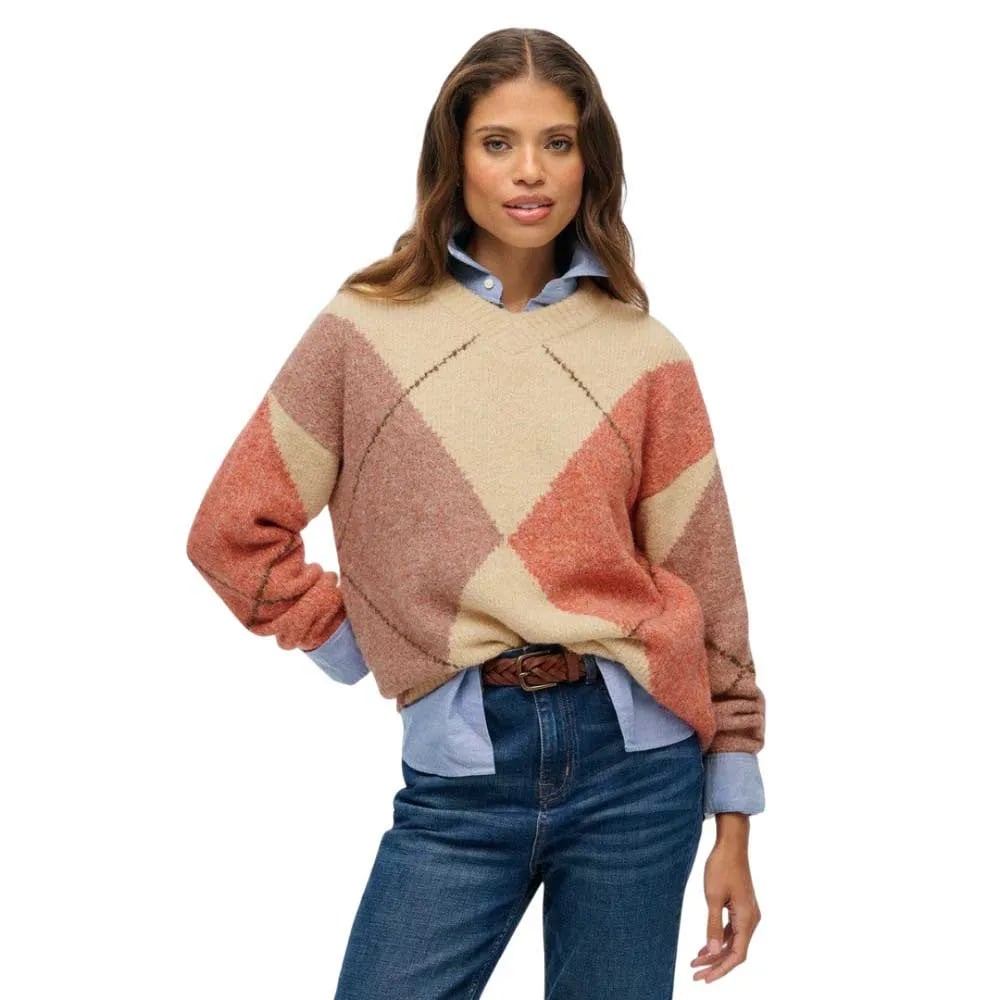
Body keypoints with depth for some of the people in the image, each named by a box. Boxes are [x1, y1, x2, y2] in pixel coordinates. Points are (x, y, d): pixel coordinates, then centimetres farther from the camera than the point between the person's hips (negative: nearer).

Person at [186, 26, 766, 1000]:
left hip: (634, 759, 1)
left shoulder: (645, 356, 3)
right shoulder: (367, 329, 3)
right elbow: (232, 533, 6)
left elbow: (703, 586, 4)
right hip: (459, 775, 0)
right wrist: (359, 649, 0)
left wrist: (734, 818, 4)